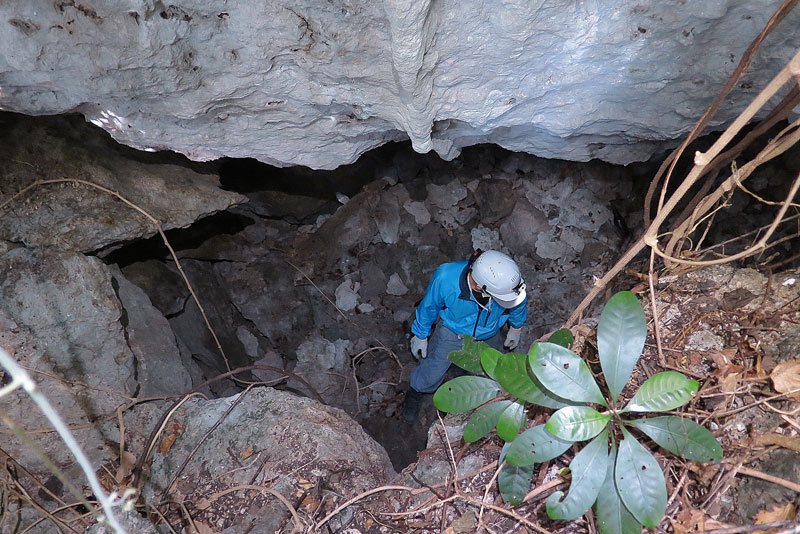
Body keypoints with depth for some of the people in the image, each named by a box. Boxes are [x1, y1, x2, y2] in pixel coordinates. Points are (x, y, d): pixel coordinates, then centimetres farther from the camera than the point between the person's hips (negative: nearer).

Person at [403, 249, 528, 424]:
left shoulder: (509, 278, -34)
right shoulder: (445, 277, -40)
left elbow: (517, 305, -7)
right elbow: (429, 306, -17)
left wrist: (516, 329, 10)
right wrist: (420, 336, -3)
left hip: (489, 335, 2)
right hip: (452, 330, -2)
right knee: (432, 373, 2)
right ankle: (415, 392, 37)